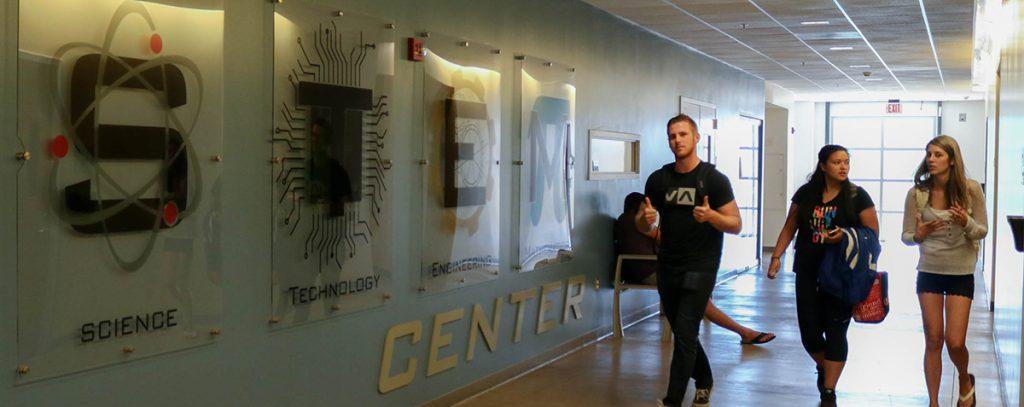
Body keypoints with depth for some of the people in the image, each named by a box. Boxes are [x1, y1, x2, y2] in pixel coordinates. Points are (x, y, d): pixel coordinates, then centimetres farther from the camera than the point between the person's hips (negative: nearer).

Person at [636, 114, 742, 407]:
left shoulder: (714, 179, -8)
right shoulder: (658, 179, 4)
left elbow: (736, 225, -7)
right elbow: (642, 226, 10)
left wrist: (710, 215, -27)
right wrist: (646, 218, -15)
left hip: (699, 268, -5)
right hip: (667, 267, 5)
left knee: (684, 334, -10)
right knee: (682, 331, 17)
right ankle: (704, 381, 39)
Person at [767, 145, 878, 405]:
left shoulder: (857, 196, -3)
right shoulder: (805, 194, 4)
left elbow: (873, 233, -3)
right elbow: (790, 227, 9)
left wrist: (845, 235, -19)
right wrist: (776, 257, 0)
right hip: (808, 273, 2)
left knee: (835, 332, -1)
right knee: (809, 331, 5)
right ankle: (823, 368, 36)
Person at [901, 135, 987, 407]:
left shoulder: (971, 190, -8)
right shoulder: (917, 193, -6)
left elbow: (982, 231, 0)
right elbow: (906, 237, 2)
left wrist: (966, 223, -22)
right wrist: (919, 235, -21)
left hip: (961, 274, -1)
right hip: (929, 272, 1)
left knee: (955, 342, -5)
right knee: (933, 341, 5)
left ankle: (965, 380, 29)